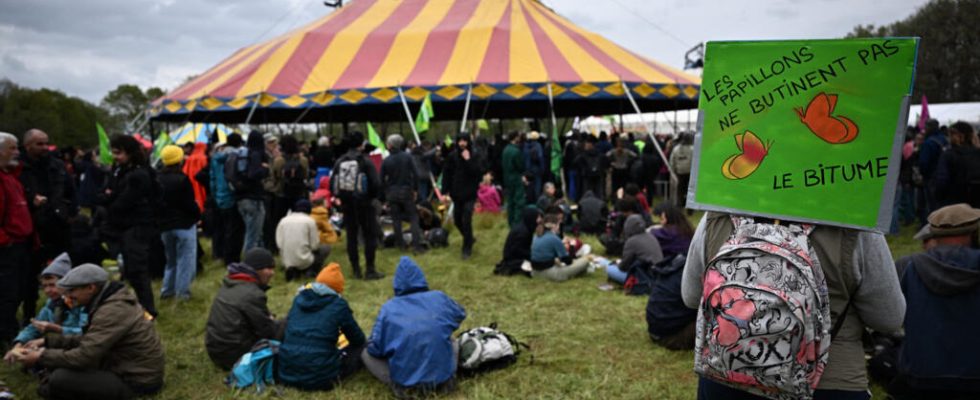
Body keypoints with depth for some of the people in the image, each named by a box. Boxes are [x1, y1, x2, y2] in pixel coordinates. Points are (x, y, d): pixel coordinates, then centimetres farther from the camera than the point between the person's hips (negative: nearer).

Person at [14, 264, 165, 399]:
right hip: (130, 369, 10)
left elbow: (84, 356, -23)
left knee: (60, 379, -17)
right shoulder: (113, 301, 7)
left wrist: (41, 357, -11)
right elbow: (88, 341, 16)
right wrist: (48, 342, 9)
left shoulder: (112, 311, -22)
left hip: (137, 382, -10)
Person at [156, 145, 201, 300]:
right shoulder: (182, 179, -16)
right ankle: (182, 291, 0)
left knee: (171, 259, 20)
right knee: (185, 260, 1)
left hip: (165, 225, 7)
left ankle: (167, 289, 19)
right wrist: (198, 214, 2)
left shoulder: (157, 179, 5)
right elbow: (190, 203, -15)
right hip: (184, 224, -7)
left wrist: (162, 218, 18)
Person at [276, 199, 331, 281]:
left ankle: (294, 271, 7)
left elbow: (279, 244, 2)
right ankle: (311, 271, 2)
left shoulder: (283, 220, 5)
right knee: (326, 248, 18)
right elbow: (315, 246, -5)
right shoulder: (309, 220, -5)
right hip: (304, 261, -4)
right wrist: (318, 236, 16)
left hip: (286, 262, 4)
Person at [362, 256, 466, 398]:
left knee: (366, 353, 20)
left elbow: (374, 349, -2)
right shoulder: (440, 297, 0)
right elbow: (460, 315, 20)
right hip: (442, 375, 3)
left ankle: (401, 385, 0)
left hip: (405, 381, -2)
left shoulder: (389, 308, -5)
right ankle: (445, 379, 9)